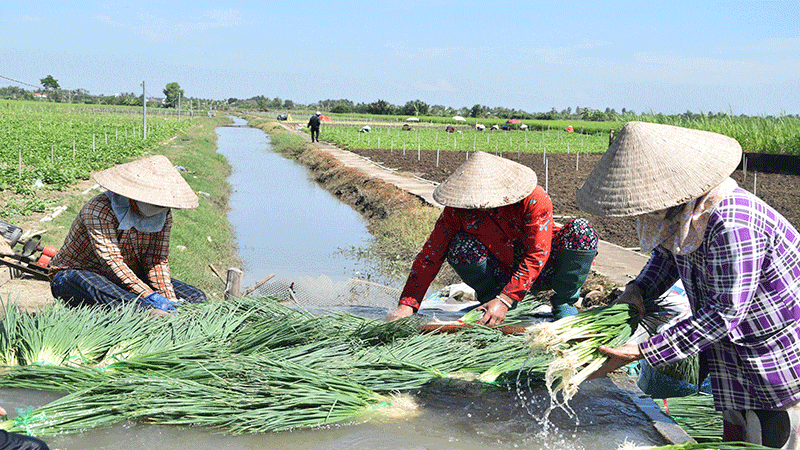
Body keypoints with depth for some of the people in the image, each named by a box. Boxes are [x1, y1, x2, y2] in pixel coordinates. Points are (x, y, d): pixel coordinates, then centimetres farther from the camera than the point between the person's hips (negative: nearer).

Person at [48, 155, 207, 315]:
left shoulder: (163, 214, -5)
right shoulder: (100, 209, -25)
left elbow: (158, 260, -7)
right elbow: (111, 260, -34)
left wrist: (169, 299, -25)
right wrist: (149, 296, -44)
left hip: (129, 277, 6)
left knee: (197, 297, -12)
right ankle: (151, 312, -60)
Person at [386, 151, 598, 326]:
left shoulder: (534, 199, -26)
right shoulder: (457, 210, -18)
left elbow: (537, 255, -28)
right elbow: (430, 255, -15)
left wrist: (505, 300, -37)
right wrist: (407, 305, -24)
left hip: (540, 271, -1)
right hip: (502, 275, 2)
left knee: (581, 230, -29)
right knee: (459, 246, -28)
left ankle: (564, 303, -8)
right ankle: (489, 301, -1)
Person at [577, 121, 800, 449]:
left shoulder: (731, 225, -36)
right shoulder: (680, 211, -8)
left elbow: (724, 313, -34)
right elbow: (667, 255, 15)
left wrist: (642, 352, -33)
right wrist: (636, 291, -6)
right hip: (734, 342, 9)